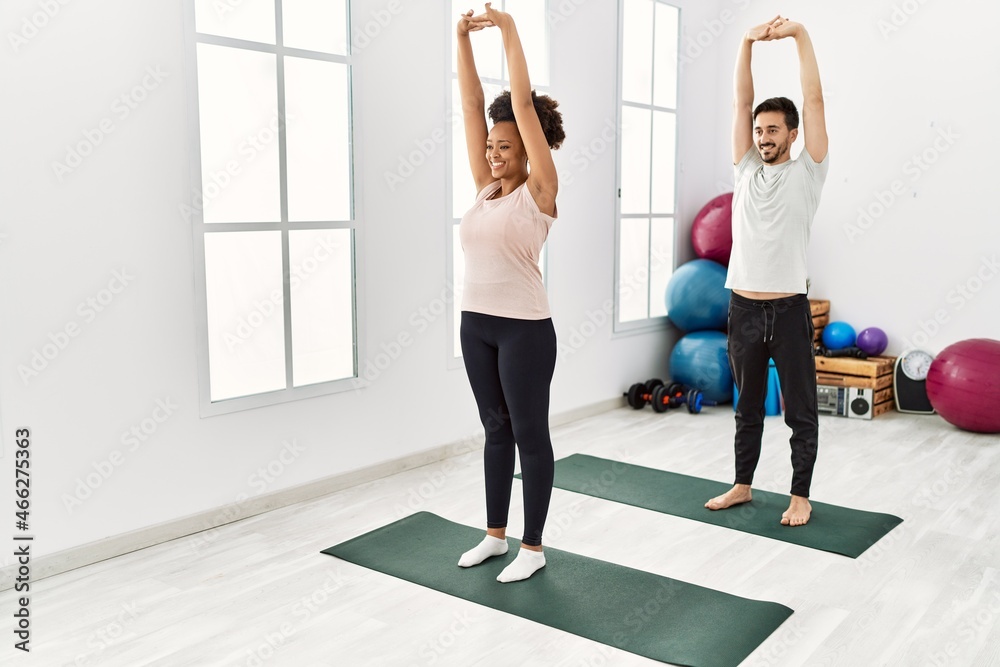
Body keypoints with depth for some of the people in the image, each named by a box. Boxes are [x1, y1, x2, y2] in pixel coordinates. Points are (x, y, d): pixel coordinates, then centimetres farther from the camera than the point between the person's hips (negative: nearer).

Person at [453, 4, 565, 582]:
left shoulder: (539, 191, -8)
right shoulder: (486, 187, 8)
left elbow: (524, 105, -13)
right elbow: (473, 106, 6)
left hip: (524, 329, -7)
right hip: (476, 324, 7)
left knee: (530, 435, 4)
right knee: (496, 430, 16)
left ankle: (533, 548, 16)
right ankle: (495, 535, 29)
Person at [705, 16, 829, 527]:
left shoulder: (807, 171, -1)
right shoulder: (746, 169, 10)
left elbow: (814, 99, -8)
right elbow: (740, 101, 5)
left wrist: (800, 34, -11)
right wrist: (748, 42, -4)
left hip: (788, 309, -4)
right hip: (743, 307, 4)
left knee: (800, 411, 6)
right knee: (747, 407, 16)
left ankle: (800, 496, 18)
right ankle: (742, 485, 29)